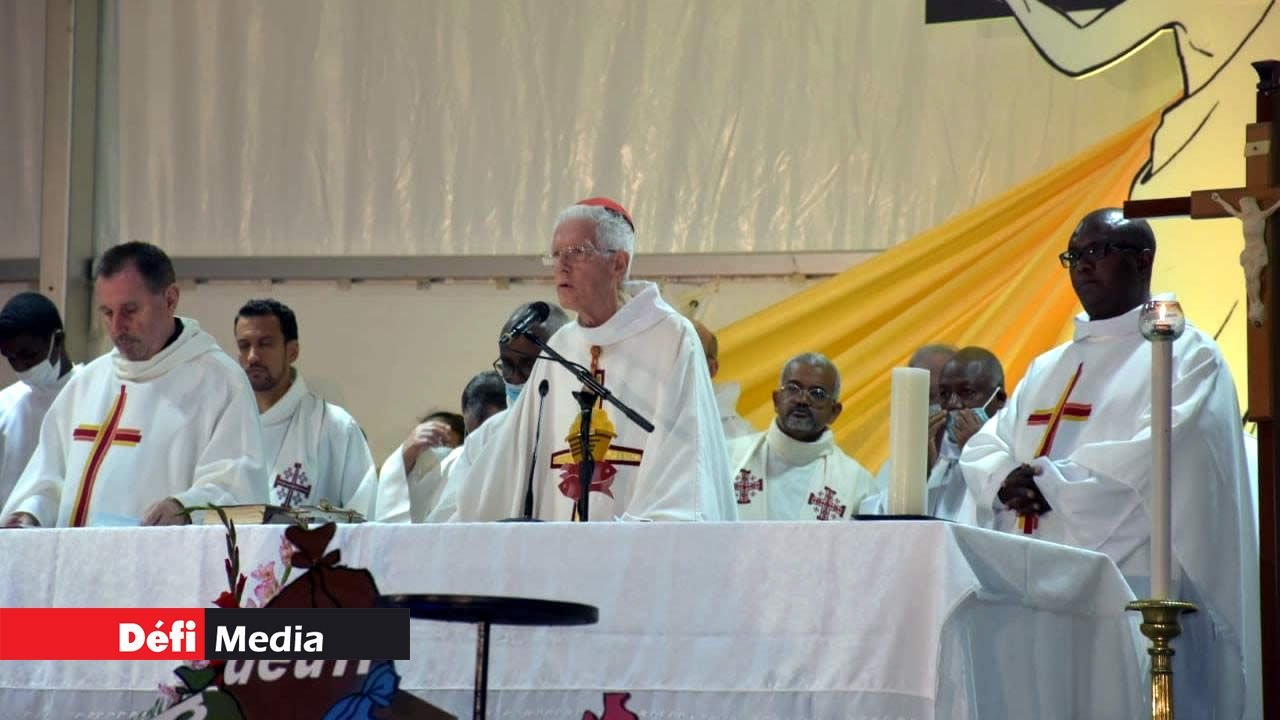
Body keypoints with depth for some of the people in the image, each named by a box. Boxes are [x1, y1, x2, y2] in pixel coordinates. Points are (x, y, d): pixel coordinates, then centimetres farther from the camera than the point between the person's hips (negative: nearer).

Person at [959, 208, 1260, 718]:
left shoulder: (1185, 355, 1)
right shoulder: (1049, 367, 23)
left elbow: (1156, 456, -14)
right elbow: (983, 447, 15)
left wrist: (1049, 479, -12)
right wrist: (1006, 479, -9)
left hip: (1134, 591, -6)